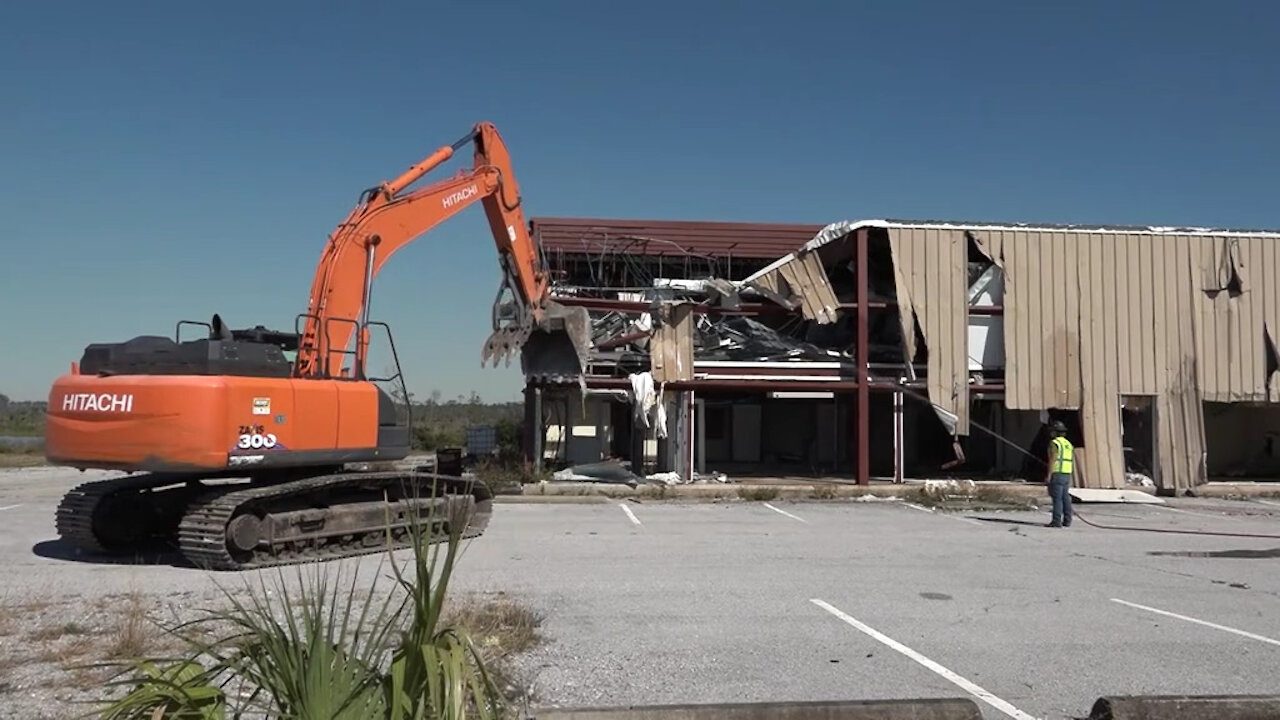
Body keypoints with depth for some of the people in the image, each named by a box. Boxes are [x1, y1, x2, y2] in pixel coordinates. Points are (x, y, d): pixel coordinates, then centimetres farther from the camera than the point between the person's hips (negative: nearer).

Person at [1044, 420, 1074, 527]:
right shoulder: (1068, 444, 17)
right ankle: (1067, 521, 10)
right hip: (1067, 474, 8)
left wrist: (1048, 475, -16)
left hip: (1057, 473, -8)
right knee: (1065, 498, 9)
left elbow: (1052, 460, -16)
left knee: (1057, 498, -8)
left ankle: (1056, 521, -10)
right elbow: (1072, 461, 18)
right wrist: (1069, 477, 22)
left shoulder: (1054, 443, -10)